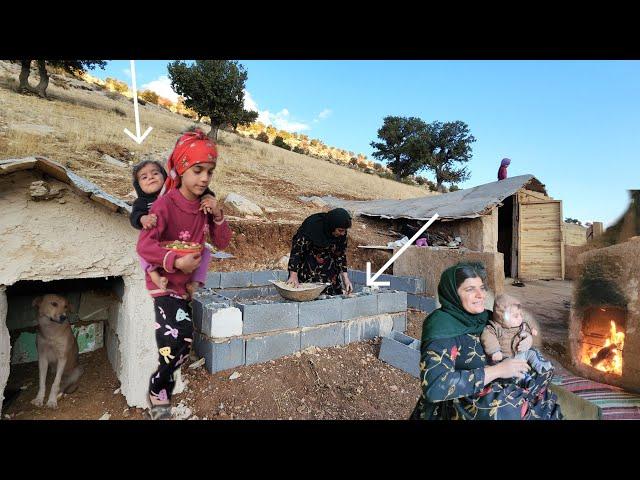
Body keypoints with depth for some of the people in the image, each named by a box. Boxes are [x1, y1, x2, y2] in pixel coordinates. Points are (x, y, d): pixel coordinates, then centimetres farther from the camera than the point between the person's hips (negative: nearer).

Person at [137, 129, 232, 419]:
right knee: (182, 337, -15)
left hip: (186, 282, 6)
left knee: (177, 338, 8)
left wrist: (218, 218, -11)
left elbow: (222, 243, 4)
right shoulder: (165, 204, -16)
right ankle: (160, 392, 14)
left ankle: (159, 389, 33)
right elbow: (144, 246, -22)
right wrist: (176, 262, -32)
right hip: (164, 281, -6)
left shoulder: (205, 205, 2)